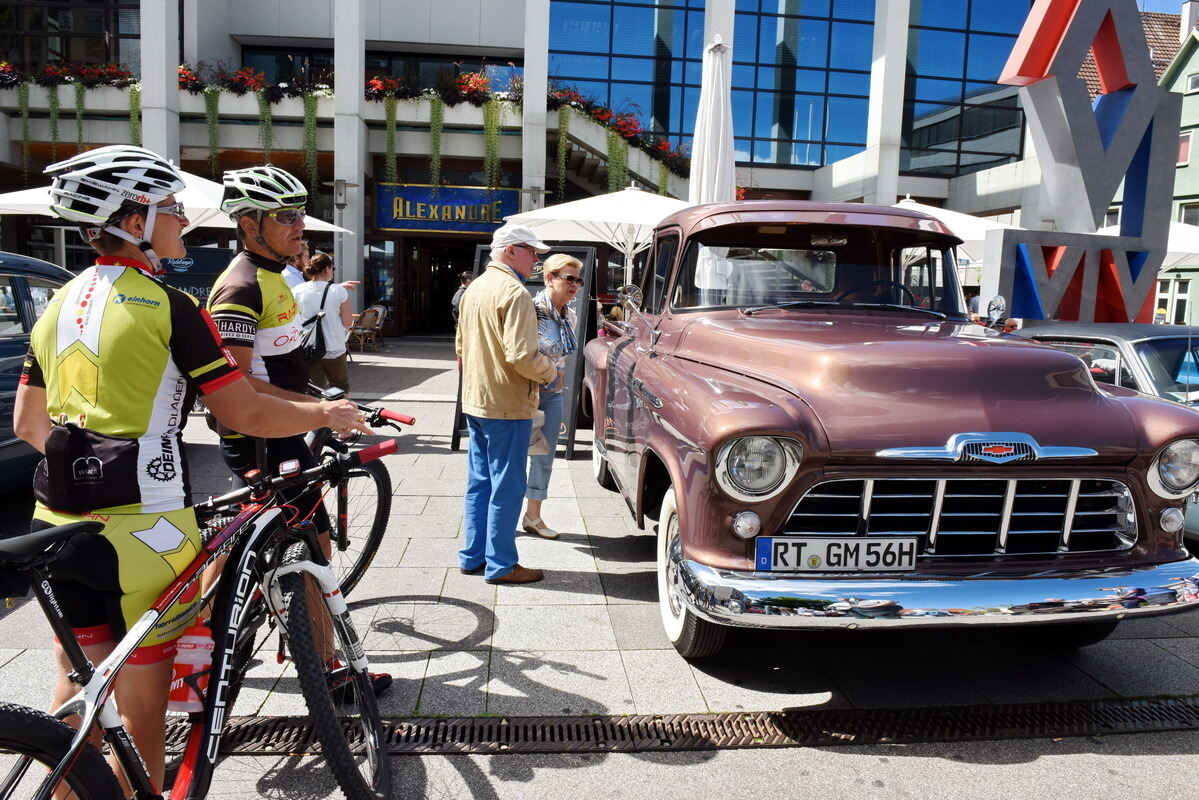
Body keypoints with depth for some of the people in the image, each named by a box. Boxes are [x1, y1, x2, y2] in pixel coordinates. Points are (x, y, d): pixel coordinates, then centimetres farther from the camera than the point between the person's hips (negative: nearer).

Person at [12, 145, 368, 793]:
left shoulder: (60, 303, 9)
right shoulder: (167, 306, -13)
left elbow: (27, 423, 15)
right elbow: (245, 413, -13)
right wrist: (327, 414, 0)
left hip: (59, 519, 7)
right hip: (139, 526, -7)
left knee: (76, 686, 20)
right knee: (142, 698, 10)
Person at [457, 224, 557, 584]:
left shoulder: (474, 288, 12)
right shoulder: (515, 293, -18)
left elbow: (461, 346, 20)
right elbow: (522, 357, -24)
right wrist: (550, 372, -8)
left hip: (474, 402, 9)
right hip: (507, 405, -9)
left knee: (479, 482, 16)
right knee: (506, 487, 0)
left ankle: (473, 556, 25)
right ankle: (501, 565, 8)